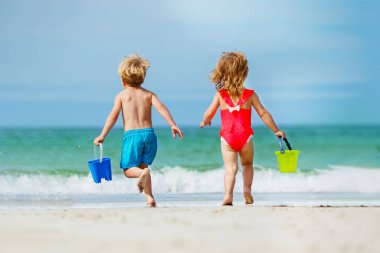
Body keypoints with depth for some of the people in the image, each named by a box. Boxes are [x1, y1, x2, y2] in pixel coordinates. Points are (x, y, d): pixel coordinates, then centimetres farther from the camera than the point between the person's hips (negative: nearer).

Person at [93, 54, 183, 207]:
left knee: (128, 169, 4)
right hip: (149, 133, 3)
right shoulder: (148, 94, 13)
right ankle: (149, 198, 4)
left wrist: (102, 136, -4)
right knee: (143, 165, 18)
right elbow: (161, 108, -3)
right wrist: (172, 125, -10)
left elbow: (113, 115, -2)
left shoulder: (122, 95, 7)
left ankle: (143, 173, -30)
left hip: (131, 134, -3)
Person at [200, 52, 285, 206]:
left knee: (230, 168, -3)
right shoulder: (250, 94, 0)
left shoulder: (220, 95, 1)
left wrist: (204, 122, 29)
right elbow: (263, 113, 1)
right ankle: (247, 189, -1)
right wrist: (276, 130, 10)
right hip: (245, 136, 0)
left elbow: (208, 114, 5)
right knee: (247, 164, 20)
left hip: (226, 137, 0)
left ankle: (228, 194, -23)